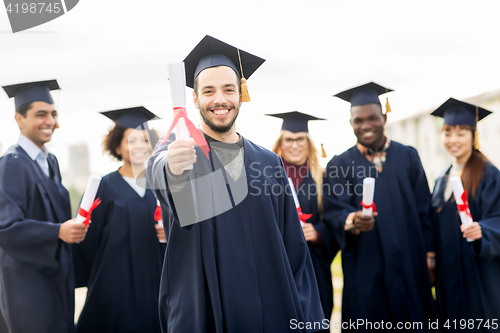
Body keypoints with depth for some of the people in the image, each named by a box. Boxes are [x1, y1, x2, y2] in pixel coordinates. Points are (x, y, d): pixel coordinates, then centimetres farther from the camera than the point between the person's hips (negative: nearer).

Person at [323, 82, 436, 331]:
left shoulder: (408, 157, 8)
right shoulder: (339, 166, 4)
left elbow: (424, 209, 7)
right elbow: (333, 211, -6)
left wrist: (428, 253, 0)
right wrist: (351, 220, -28)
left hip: (409, 266, 2)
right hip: (364, 270, -1)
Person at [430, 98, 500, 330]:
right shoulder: (443, 179, 12)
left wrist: (481, 231, -34)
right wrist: (432, 260, 10)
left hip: (479, 275, -6)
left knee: (479, 324, -2)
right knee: (451, 322, 11)